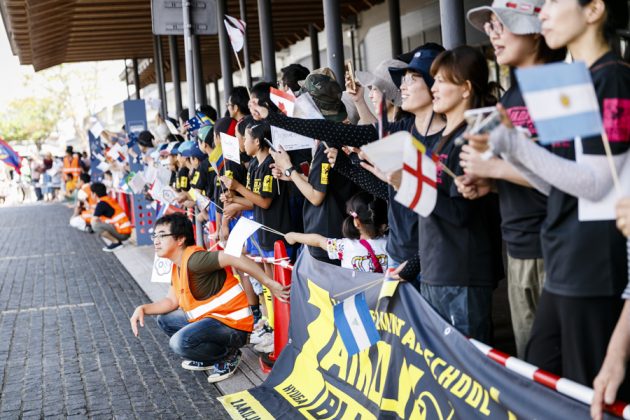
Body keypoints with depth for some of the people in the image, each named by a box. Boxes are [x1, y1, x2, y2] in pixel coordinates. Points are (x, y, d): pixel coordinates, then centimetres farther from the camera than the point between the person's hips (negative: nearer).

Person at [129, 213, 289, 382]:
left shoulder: (194, 259, -22)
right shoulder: (177, 265, 10)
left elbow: (236, 260, -30)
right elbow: (171, 301, 14)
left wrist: (269, 283, -31)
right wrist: (143, 309, -2)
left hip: (232, 324, -10)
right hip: (211, 317, 10)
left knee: (180, 342, -27)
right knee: (165, 320, 16)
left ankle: (228, 357, -2)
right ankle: (208, 358, 15)